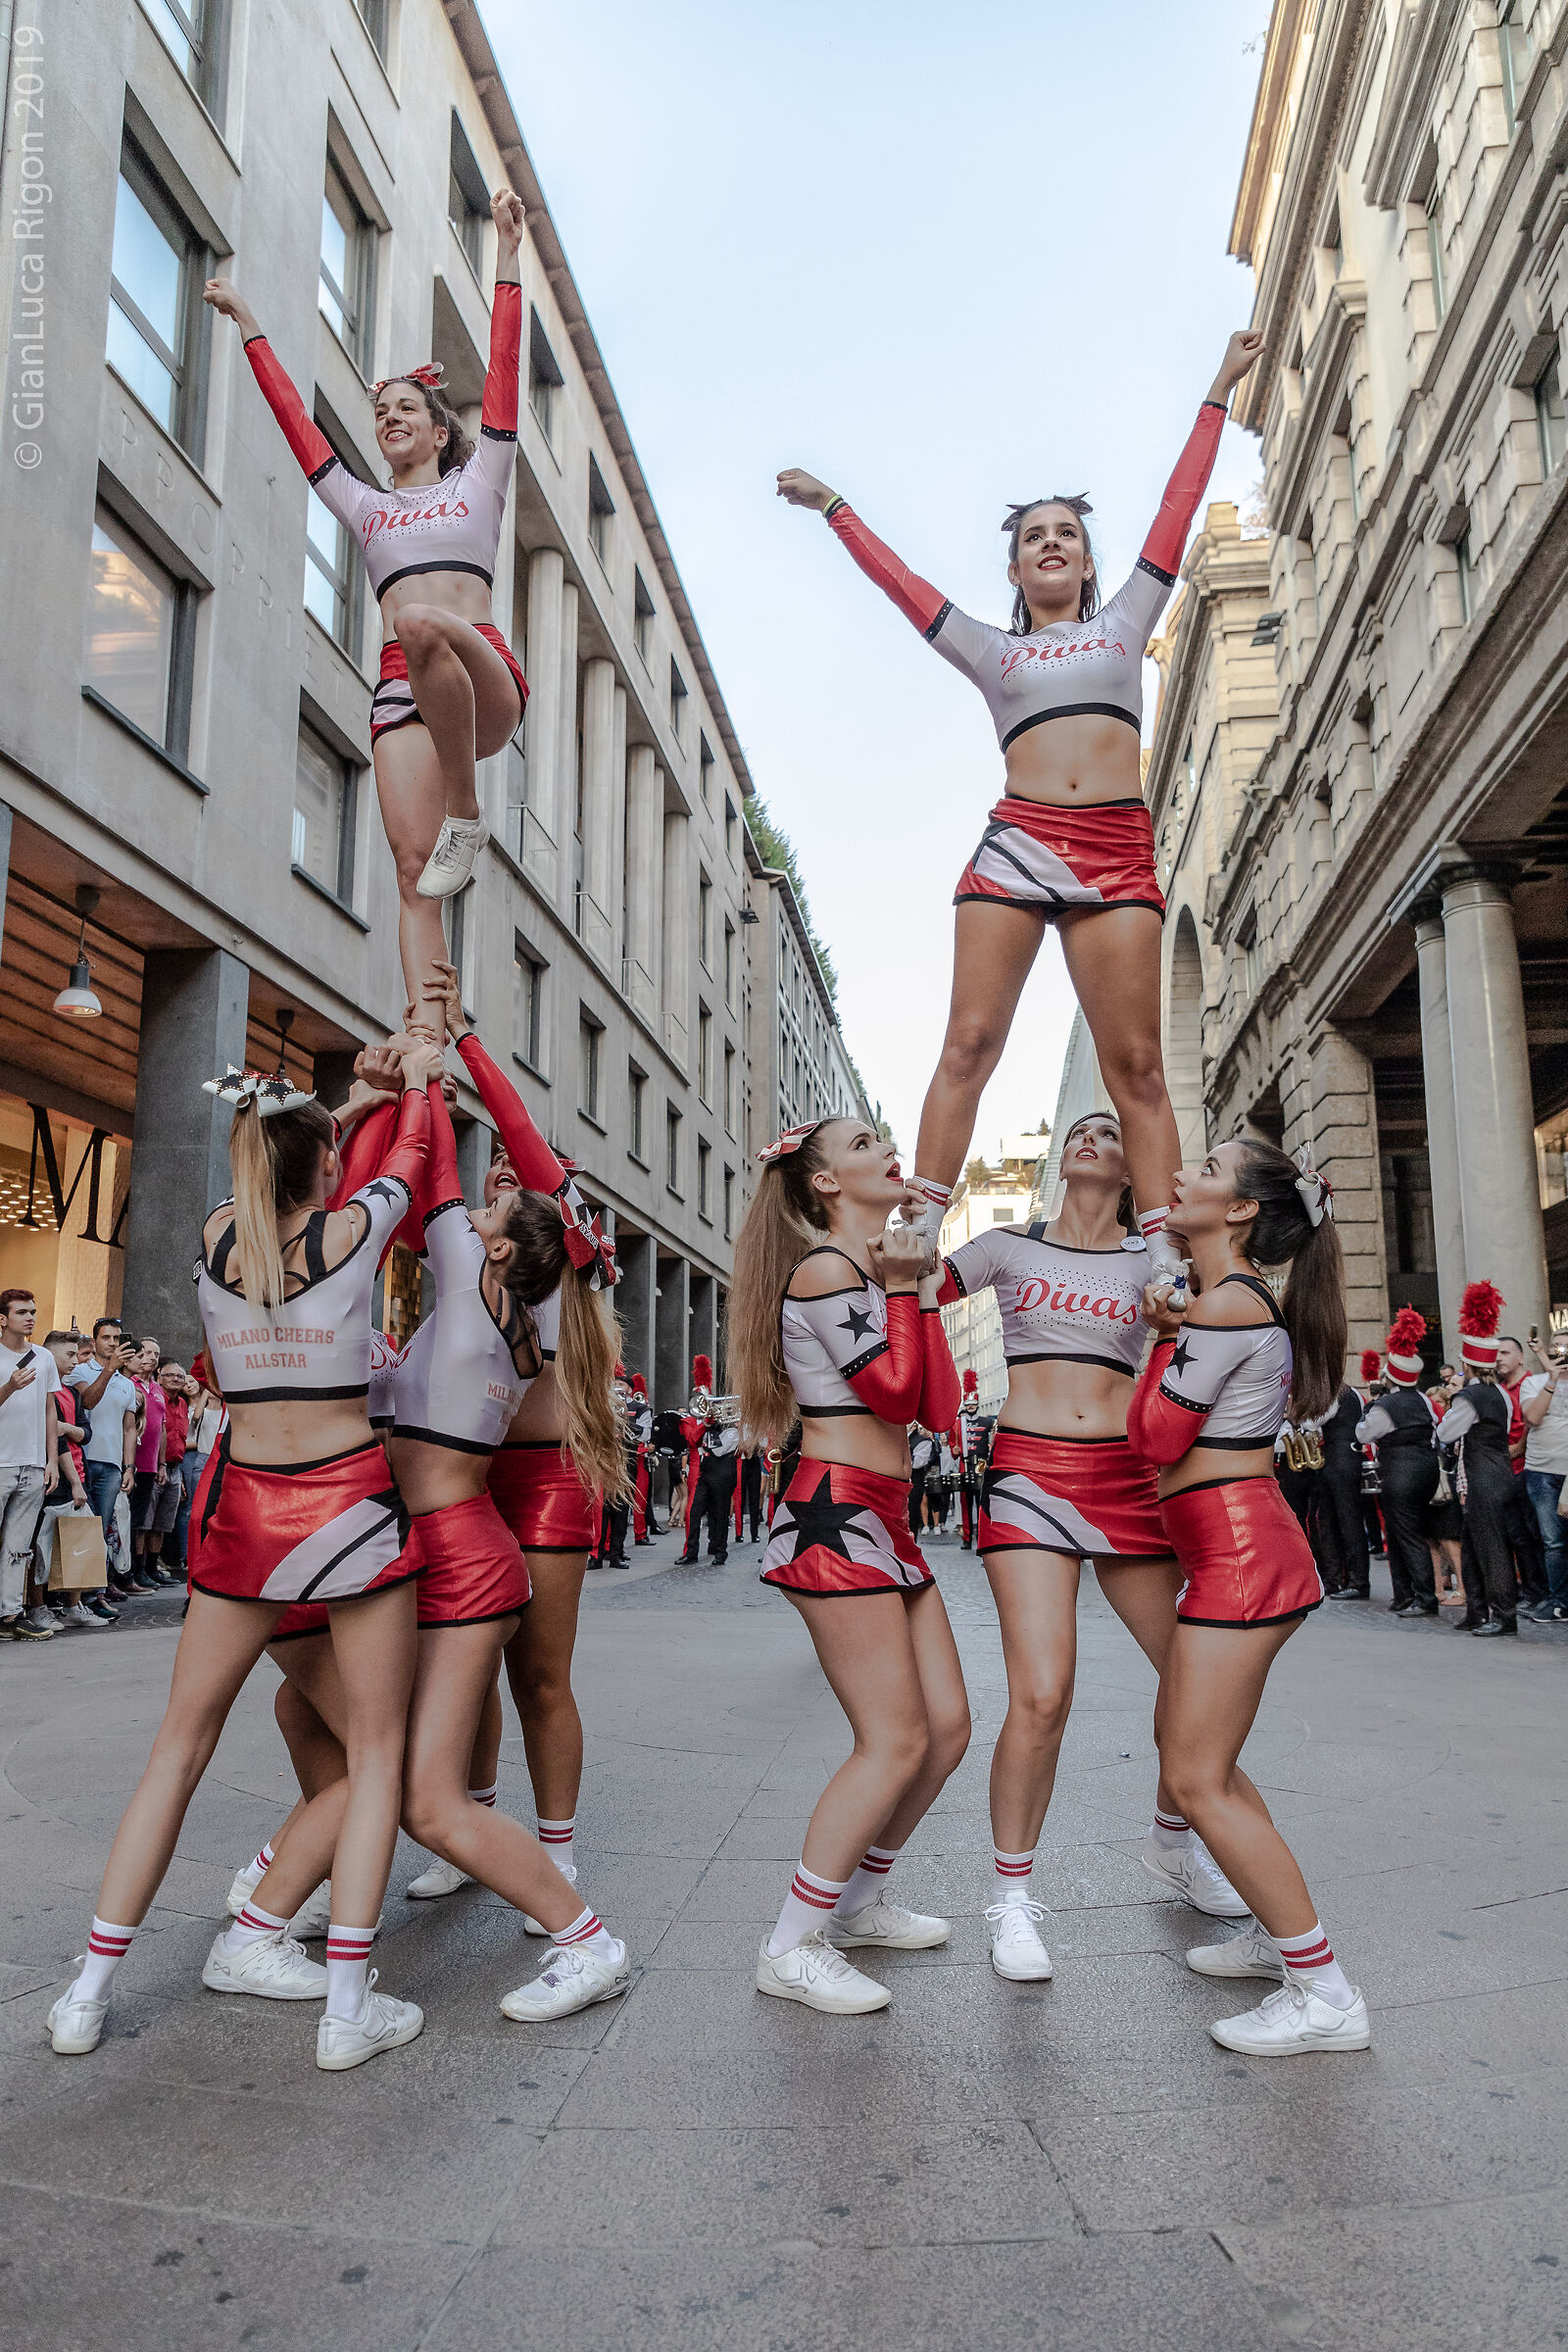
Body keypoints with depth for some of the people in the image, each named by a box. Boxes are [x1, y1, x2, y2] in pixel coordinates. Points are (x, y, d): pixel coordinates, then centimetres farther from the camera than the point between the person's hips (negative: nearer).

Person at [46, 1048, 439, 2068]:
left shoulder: (218, 1235, 2)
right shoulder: (351, 1229, -8)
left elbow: (279, 1193, 22)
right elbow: (409, 1161, 13)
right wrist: (418, 1080, 32)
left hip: (243, 1505, 4)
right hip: (350, 1500, -4)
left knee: (181, 1743, 16)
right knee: (378, 1748, 8)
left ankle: (91, 1992, 22)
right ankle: (348, 2007, 7)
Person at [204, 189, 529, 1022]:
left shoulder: (478, 482, 24)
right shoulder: (364, 506, 31)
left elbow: (503, 371, 18)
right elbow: (295, 418, 34)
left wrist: (506, 255, 15)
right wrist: (248, 325, 37)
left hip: (484, 680, -2)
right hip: (402, 691, 2)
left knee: (424, 626, -39)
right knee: (414, 872, -18)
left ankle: (466, 815, -26)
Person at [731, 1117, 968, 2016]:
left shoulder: (881, 1270, 18)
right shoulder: (824, 1270, -10)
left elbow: (938, 1406, 9)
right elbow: (894, 1391, -15)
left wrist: (918, 1287, 4)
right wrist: (902, 1284, -8)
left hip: (884, 1522, 10)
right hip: (837, 1518, -9)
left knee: (947, 1726, 10)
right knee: (896, 1742, -8)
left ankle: (860, 1902, 28)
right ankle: (792, 1948, 5)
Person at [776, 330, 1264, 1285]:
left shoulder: (1125, 623, 23)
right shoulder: (992, 650, 22)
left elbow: (1178, 508, 24)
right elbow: (897, 577, 26)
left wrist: (1219, 391, 26)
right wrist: (833, 507, 32)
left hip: (1119, 855, 0)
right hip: (1017, 844, 0)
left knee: (1137, 1063, -6)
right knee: (969, 1044, -11)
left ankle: (1166, 1257, -10)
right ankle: (918, 1236, -12)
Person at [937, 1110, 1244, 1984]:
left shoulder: (1156, 1256, 11)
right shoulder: (1009, 1246, 9)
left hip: (1129, 1478, 2)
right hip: (1029, 1471, -2)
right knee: (1042, 1696, -13)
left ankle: (1173, 1843, 36)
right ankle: (1014, 1895, 8)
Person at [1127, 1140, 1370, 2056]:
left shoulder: (1226, 1304, -17)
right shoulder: (1247, 1300, 14)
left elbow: (1156, 1437, -13)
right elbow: (1181, 1430, 19)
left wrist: (1164, 1337, -2)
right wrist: (1173, 1329, 7)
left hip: (1239, 1550, -11)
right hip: (1237, 1546, 11)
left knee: (1199, 1779, -6)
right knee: (1189, 1748, 20)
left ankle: (1327, 1995, 2)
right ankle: (1282, 1931, 32)